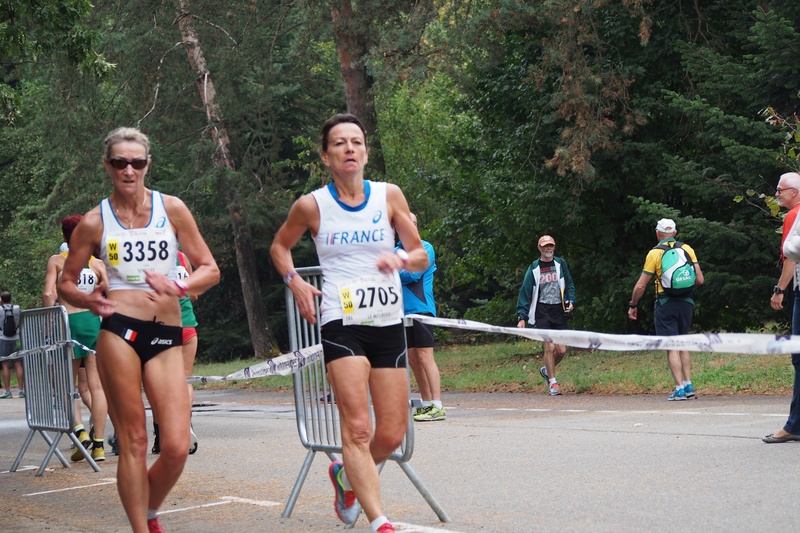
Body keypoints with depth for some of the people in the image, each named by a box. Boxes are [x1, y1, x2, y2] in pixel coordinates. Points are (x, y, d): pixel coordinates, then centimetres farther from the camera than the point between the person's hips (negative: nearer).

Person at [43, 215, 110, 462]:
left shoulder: (56, 261, 3)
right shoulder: (97, 264, 8)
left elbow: (48, 294, -9)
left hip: (69, 322, -2)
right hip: (94, 322, 2)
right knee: (95, 385, 3)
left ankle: (80, 430, -11)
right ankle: (98, 445, 0)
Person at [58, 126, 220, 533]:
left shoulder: (171, 209, 8)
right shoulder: (95, 221, 6)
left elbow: (210, 270, 9)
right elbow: (66, 283, 14)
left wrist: (179, 287, -9)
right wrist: (91, 300, -7)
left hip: (167, 335, 1)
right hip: (119, 331, -1)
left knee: (176, 447, -7)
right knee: (133, 442, -2)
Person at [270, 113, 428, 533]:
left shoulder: (389, 196, 3)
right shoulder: (311, 205, 0)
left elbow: (421, 256, 7)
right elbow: (279, 246, 17)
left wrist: (401, 260, -15)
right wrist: (294, 281, 0)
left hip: (388, 324, 3)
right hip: (342, 323, -3)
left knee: (391, 436, 6)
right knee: (357, 427, -16)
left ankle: (347, 475, 36)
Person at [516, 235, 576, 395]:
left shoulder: (560, 264, 10)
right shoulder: (534, 269, 4)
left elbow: (569, 285, 16)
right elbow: (525, 292, 3)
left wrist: (571, 301, -3)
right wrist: (522, 317, -4)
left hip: (559, 311, 3)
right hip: (542, 311, -2)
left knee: (561, 350, -2)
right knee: (550, 347, -12)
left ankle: (547, 370, 27)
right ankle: (552, 382, 1)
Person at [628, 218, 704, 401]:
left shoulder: (654, 253, -5)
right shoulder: (687, 249, 4)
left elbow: (641, 285, -5)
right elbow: (699, 280, 2)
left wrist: (633, 306, 8)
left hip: (666, 304, -4)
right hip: (686, 302, 4)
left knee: (672, 348, -3)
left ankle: (680, 388, -9)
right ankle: (688, 385, 10)